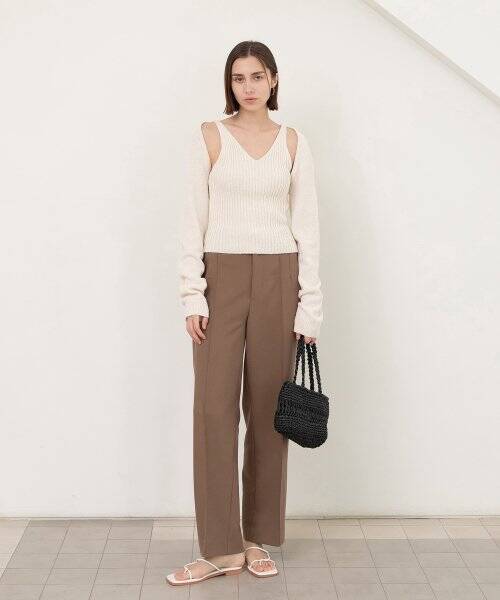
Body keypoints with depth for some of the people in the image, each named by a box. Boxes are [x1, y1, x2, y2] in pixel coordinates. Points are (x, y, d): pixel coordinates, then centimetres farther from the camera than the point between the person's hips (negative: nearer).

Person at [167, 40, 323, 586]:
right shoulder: (209, 136, 4)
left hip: (277, 279, 1)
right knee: (214, 408, -5)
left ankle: (259, 538, 19)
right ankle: (222, 546, 5)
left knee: (268, 408, 5)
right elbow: (194, 218, 1)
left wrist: (310, 304, -2)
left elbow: (307, 225, 4)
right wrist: (192, 294, -8)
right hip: (222, 277, -1)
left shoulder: (293, 143, 7)